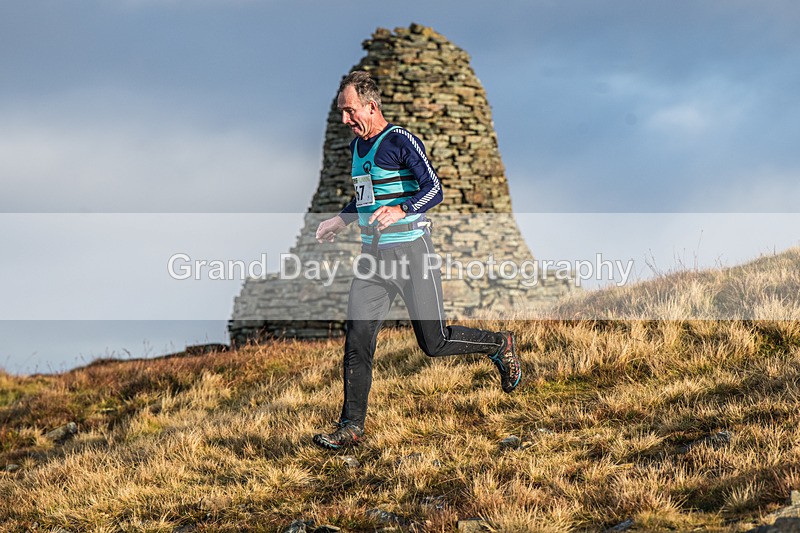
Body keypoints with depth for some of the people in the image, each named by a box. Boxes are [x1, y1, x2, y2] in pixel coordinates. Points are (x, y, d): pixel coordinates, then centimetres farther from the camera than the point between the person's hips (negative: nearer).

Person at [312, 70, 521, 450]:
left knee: (433, 343, 1)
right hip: (373, 255, 7)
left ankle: (500, 346, 27)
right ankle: (350, 429, -1)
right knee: (357, 340, -4)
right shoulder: (357, 146, 14)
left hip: (411, 251, -7)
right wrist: (341, 220, 21)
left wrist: (400, 211, -35)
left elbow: (434, 190, -19)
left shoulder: (401, 141, -12)